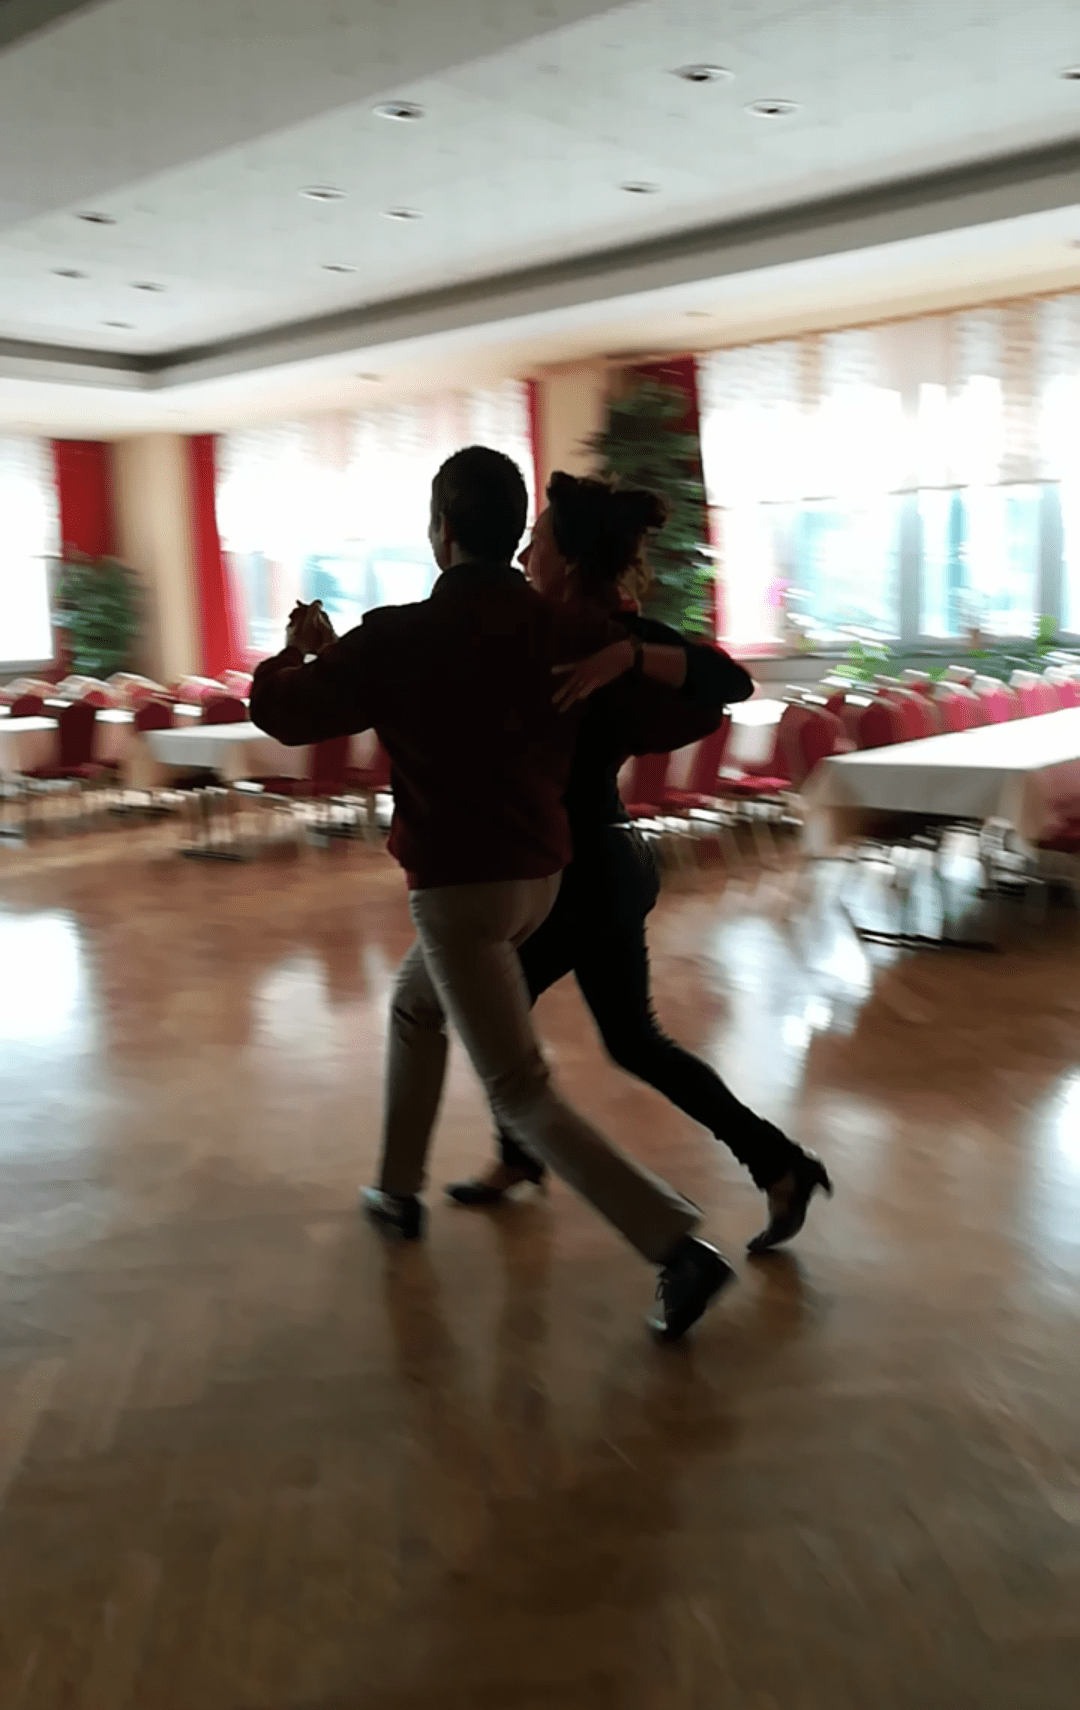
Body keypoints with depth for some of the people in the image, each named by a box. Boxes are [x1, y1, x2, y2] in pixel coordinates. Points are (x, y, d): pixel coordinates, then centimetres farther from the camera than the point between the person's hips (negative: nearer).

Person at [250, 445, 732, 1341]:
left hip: (461, 885, -7)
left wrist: (306, 650, 16)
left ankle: (680, 1246, -8)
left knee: (522, 1092, -1)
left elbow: (281, 710, -4)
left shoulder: (398, 638, -15)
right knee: (414, 1007, 29)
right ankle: (399, 1190, 40)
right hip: (539, 873, 7)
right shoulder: (560, 628, -1)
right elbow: (662, 685, 1)